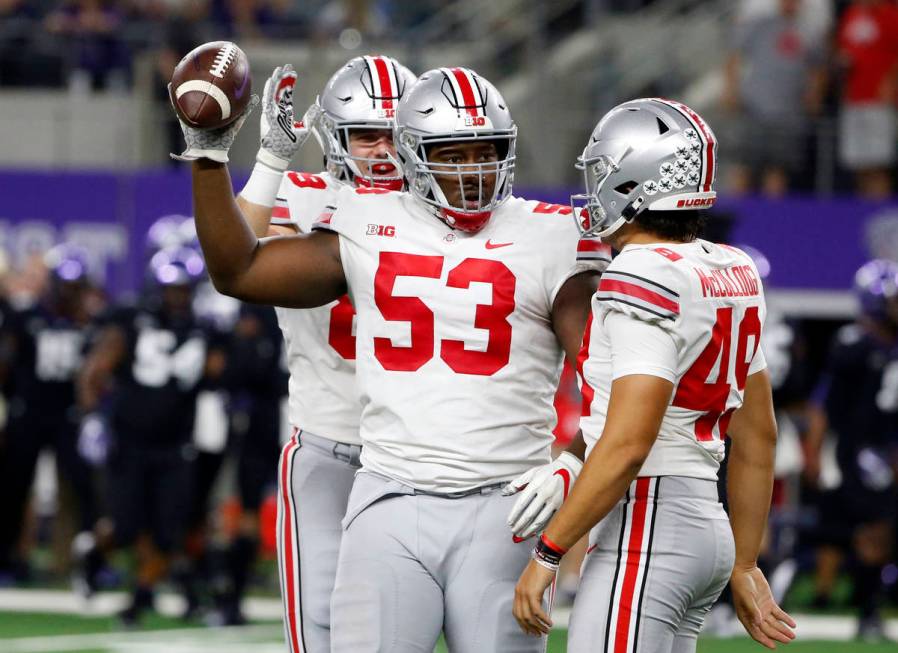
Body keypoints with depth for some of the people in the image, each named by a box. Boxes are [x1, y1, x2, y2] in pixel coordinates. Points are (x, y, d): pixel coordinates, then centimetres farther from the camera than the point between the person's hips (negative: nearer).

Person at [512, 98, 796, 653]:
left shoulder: (645, 279, -15)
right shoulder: (734, 274, 12)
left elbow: (626, 445, -21)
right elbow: (758, 436, 18)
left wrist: (548, 554, -15)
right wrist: (744, 565, 24)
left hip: (645, 534, -9)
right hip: (705, 525, 9)